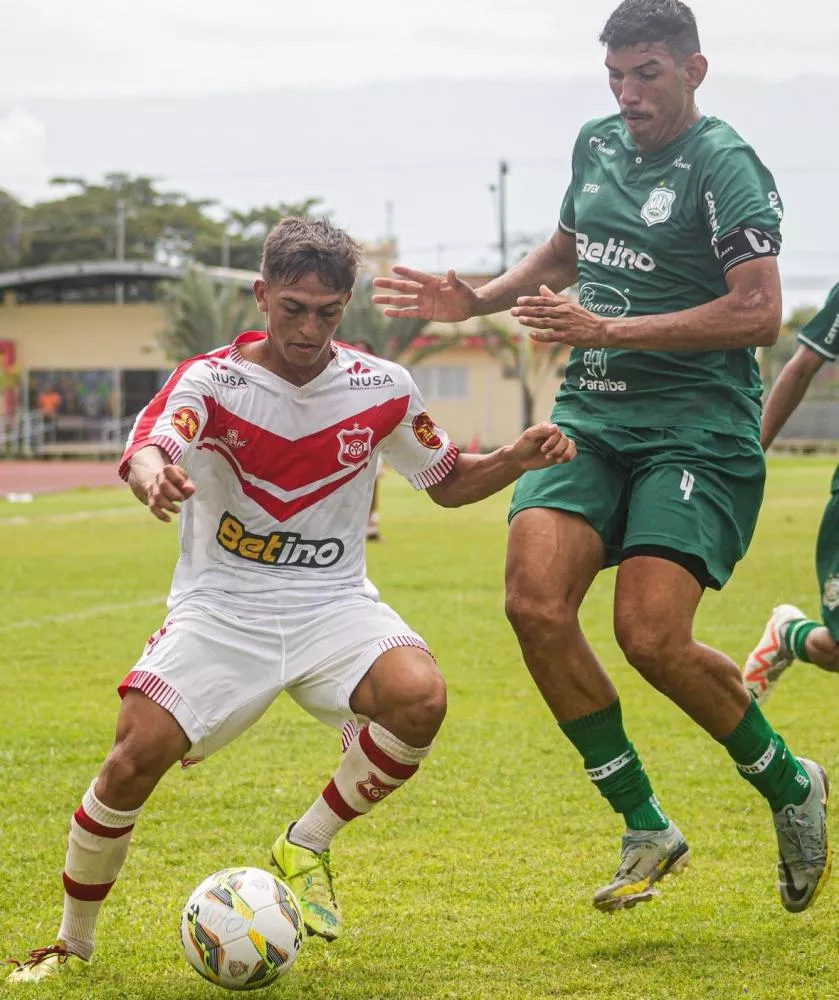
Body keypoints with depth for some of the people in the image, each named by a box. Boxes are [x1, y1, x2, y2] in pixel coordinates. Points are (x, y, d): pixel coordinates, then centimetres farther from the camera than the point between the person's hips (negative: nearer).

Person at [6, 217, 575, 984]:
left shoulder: (382, 388, -1)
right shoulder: (213, 379, -10)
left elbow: (449, 482, 15)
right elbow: (144, 451, -30)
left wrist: (518, 459, -6)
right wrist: (155, 478, -56)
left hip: (333, 605, 2)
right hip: (219, 607, -2)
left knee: (421, 697, -29)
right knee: (135, 760, -20)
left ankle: (307, 848, -5)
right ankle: (73, 943, 5)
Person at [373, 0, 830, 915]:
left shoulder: (724, 166, -9)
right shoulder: (597, 145, 14)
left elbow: (759, 313, -18)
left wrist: (609, 329, -21)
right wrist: (475, 300, 17)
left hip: (696, 429, -7)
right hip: (590, 417, 7)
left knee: (650, 636, -18)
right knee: (534, 603, -14)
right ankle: (647, 830, 0)